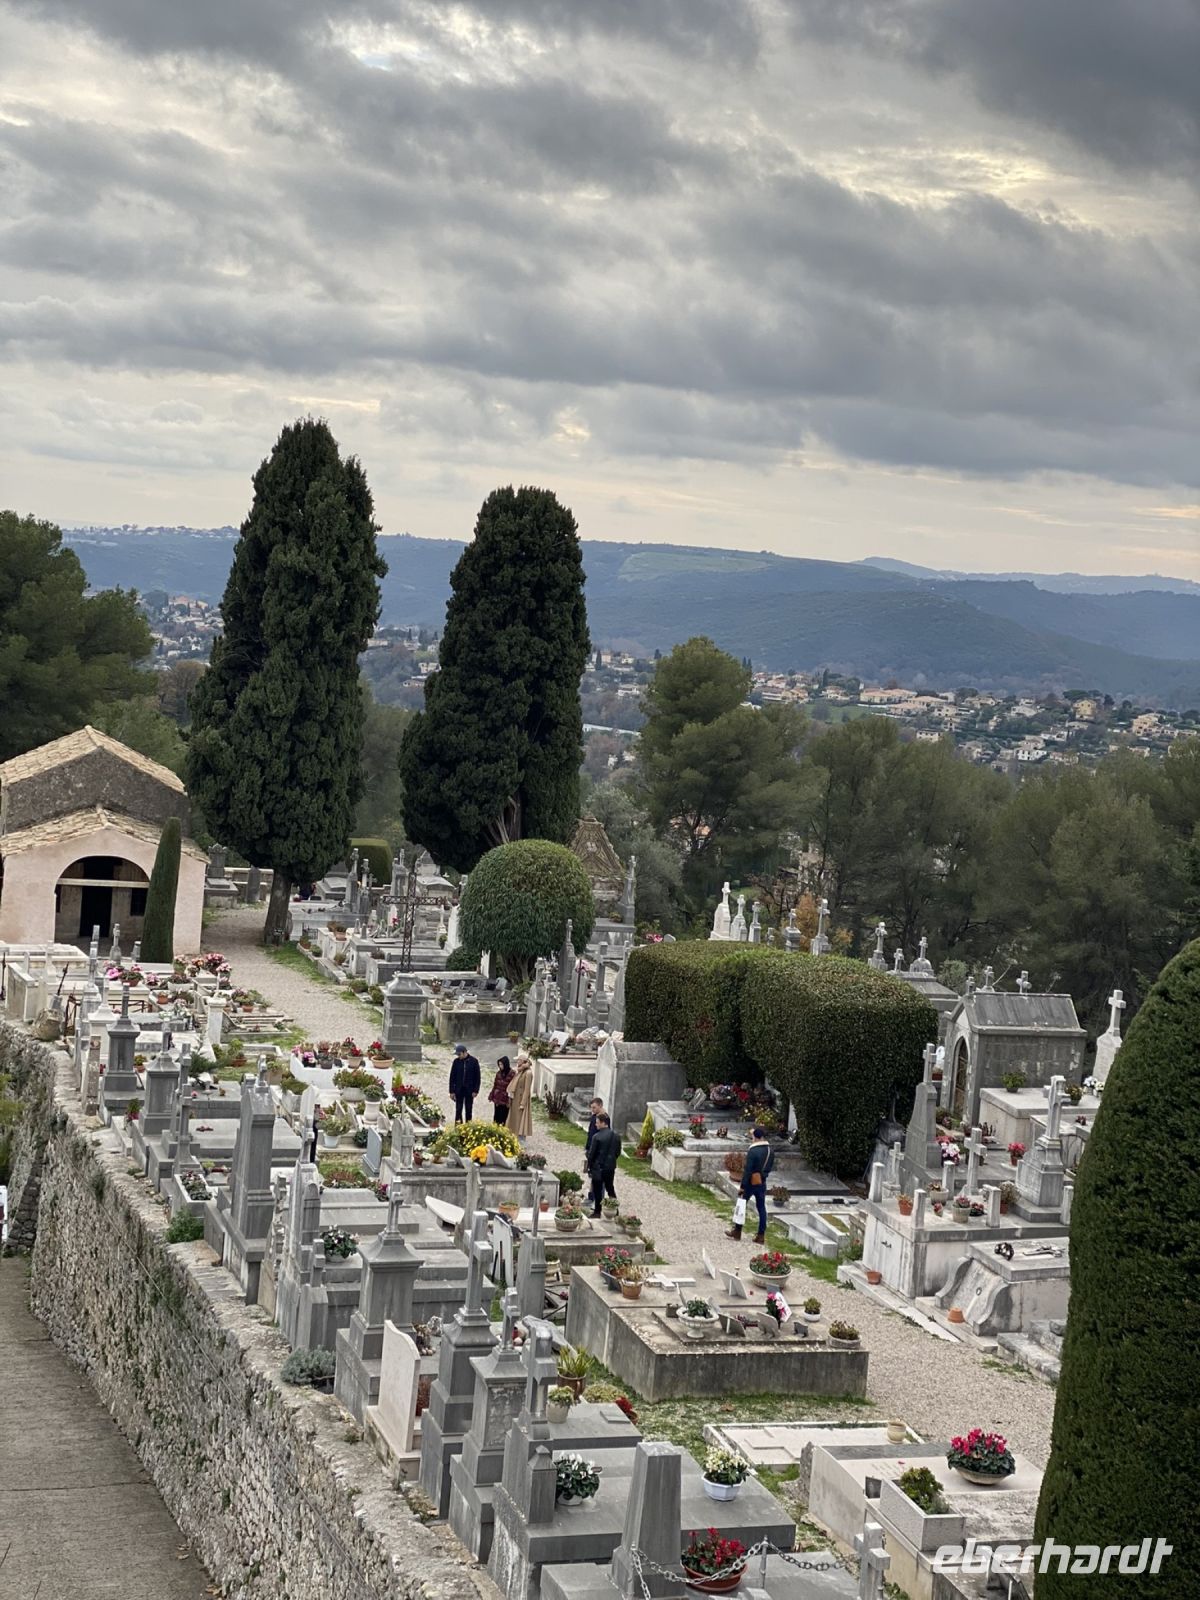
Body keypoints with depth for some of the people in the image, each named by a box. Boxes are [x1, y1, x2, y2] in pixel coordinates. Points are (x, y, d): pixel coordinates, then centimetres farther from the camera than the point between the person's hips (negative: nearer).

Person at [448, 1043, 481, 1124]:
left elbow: (477, 1077, -1)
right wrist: (452, 1091, -1)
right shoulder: (456, 1061, -1)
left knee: (468, 1110, 6)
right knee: (458, 1110, 2)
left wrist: (475, 1090, -6)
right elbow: (452, 1077, 3)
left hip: (469, 1090, -1)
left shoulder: (473, 1061, -5)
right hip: (459, 1090, 1)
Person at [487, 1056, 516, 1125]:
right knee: (496, 1116, 7)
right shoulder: (499, 1072, 5)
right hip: (497, 1098, 5)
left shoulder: (512, 1074, -12)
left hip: (505, 1099, -5)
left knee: (503, 1116, 0)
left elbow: (512, 1088, -12)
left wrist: (510, 1099, -15)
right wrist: (491, 1096, 11)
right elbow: (495, 1085, 11)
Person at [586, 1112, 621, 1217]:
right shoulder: (616, 1135, -1)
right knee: (610, 1188, 19)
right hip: (611, 1167, 5)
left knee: (597, 1190, 7)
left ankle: (597, 1212, 12)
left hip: (598, 1167, -5)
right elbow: (618, 1152, 6)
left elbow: (591, 1153, -12)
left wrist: (589, 1165, 2)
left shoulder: (597, 1137, -18)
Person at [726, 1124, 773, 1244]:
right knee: (761, 1208, 8)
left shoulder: (753, 1151, -21)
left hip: (751, 1182, -6)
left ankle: (737, 1232, 19)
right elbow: (769, 1168, 10)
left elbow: (747, 1170, -20)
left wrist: (742, 1186, -15)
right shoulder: (771, 1151, 2)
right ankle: (761, 1236, 8)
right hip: (762, 1183, 6)